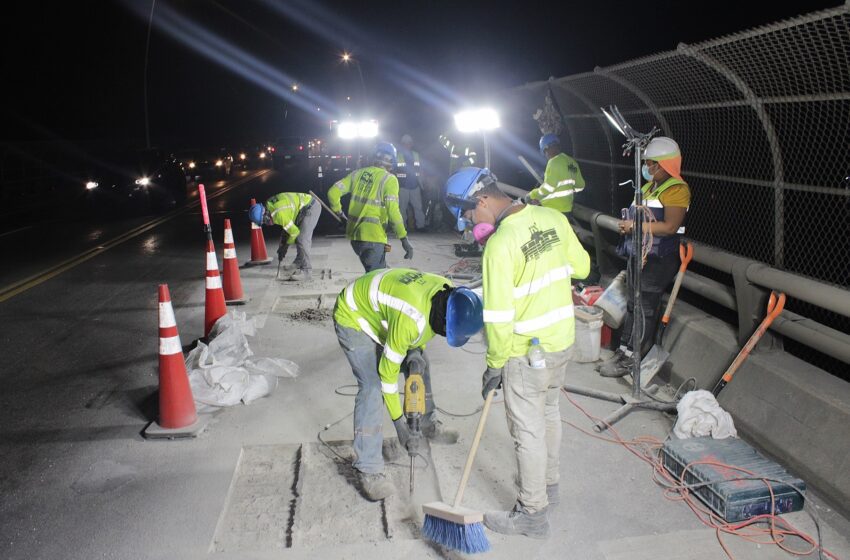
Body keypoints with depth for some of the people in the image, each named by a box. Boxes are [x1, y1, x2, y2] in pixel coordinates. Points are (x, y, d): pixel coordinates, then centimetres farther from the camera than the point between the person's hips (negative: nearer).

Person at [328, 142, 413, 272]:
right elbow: (393, 211, -18)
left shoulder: (358, 173, 7)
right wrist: (404, 239, -16)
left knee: (379, 269, 25)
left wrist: (338, 211, 23)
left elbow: (333, 192, 5)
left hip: (354, 233, 7)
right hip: (373, 237, -7)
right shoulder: (389, 179, -9)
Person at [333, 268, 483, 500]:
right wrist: (398, 420, -22)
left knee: (420, 367, 13)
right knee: (372, 387, -19)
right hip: (353, 318, -8)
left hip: (380, 312, 8)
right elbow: (388, 370, -30)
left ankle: (428, 425, 37)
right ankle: (368, 470, -12)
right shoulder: (410, 319, -42)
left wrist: (416, 350, -13)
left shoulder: (450, 295, -18)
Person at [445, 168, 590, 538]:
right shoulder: (553, 218, -3)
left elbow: (499, 316, -22)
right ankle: (548, 485, 44)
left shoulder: (500, 244, -24)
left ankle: (533, 514, 21)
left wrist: (494, 364, -10)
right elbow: (581, 266, 9)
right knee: (548, 412, 25)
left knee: (528, 430, 7)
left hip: (527, 350, -8)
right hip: (562, 337, 8)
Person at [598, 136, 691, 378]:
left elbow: (670, 227, -23)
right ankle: (624, 349, 22)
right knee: (632, 304, 13)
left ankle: (631, 358, 5)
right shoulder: (648, 186, 14)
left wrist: (634, 225, -21)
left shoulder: (677, 189, -13)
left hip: (659, 260, -9)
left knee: (645, 308, -2)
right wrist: (628, 225, 1)